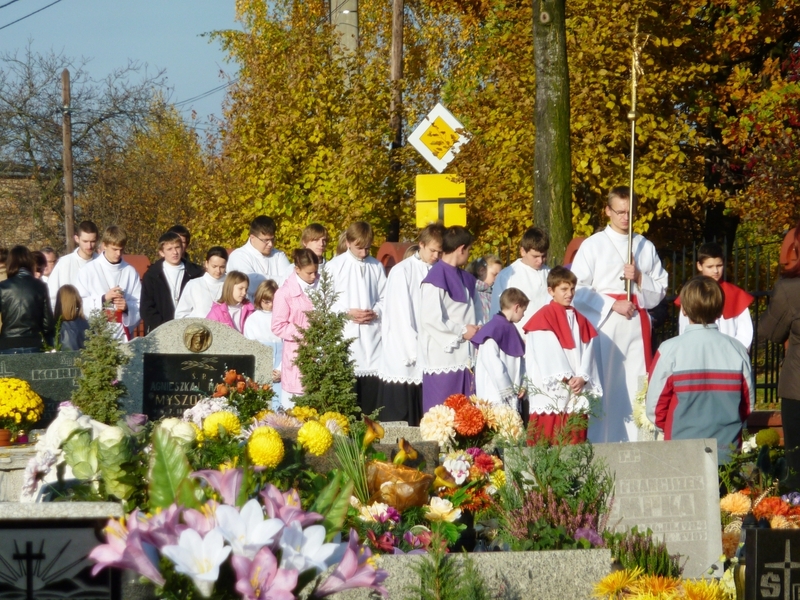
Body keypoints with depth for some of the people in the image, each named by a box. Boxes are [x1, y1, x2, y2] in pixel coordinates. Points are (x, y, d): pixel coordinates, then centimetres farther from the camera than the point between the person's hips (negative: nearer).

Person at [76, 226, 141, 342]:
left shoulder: (130, 272, 8)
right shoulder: (88, 270, 2)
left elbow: (139, 304, 8)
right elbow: (79, 303, -3)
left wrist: (127, 307, -11)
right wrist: (103, 298, -12)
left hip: (122, 335, 2)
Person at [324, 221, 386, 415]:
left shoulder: (376, 267, 8)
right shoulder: (334, 266, -1)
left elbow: (384, 299, 13)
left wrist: (376, 312, -7)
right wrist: (348, 312, -11)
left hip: (371, 332, 3)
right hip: (345, 332, -3)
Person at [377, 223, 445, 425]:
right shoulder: (402, 271, -4)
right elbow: (400, 317, -8)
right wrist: (414, 353, -11)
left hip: (428, 361, 4)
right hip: (404, 363, -4)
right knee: (399, 424, -3)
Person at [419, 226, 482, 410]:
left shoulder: (465, 279, 16)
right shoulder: (436, 279, -11)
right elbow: (430, 319, -18)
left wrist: (475, 331, -1)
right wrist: (463, 331, -10)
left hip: (464, 359, 8)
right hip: (443, 359, -8)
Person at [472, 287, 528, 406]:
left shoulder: (510, 329, 16)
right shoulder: (495, 327, -11)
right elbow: (491, 360, -18)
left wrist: (520, 385, 4)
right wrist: (506, 389, -16)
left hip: (511, 395, 9)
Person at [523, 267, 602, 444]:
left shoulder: (580, 320, 16)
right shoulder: (543, 317, -1)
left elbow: (587, 352, 7)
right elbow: (548, 353, -8)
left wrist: (582, 378, -9)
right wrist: (566, 378, -13)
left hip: (577, 389, 5)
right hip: (550, 392, -5)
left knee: (574, 440, 1)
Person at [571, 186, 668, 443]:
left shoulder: (646, 247, 16)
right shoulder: (593, 245, 6)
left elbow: (660, 291, 14)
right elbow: (579, 290, -3)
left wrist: (639, 277, -5)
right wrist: (613, 304, -11)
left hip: (637, 326, 3)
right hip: (604, 324, -3)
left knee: (637, 387, -3)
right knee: (604, 387, -8)